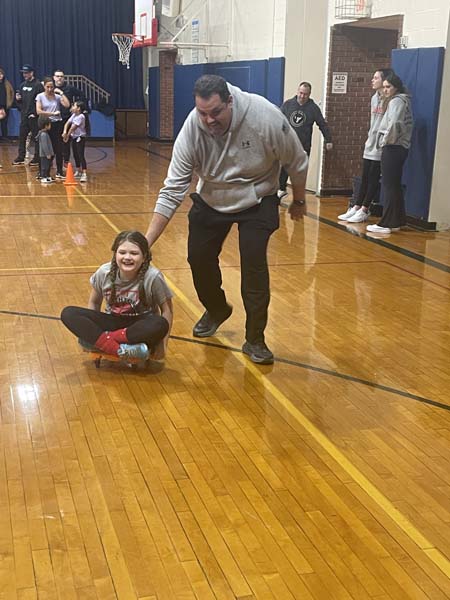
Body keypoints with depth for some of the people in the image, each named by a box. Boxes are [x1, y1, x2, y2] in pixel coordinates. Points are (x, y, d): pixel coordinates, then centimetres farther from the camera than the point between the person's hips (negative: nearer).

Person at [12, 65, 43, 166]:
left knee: (36, 137, 0)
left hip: (33, 116, -7)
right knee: (22, 137, 10)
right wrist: (17, 99, -1)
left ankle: (37, 158, 6)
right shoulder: (23, 85, 14)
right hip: (24, 116, 7)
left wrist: (35, 113, -17)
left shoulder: (38, 85, -9)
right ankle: (21, 157, 17)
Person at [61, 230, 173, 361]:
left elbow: (167, 310, -11)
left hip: (142, 327, -3)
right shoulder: (104, 273, -9)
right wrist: (88, 328, 0)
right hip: (113, 323, 3)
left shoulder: (153, 277, -18)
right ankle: (119, 350, -33)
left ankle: (98, 340, -27)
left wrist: (162, 344, -17)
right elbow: (94, 303, 7)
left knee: (160, 324, -39)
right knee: (68, 313, -20)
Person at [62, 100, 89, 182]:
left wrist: (67, 135, -11)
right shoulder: (74, 115, 9)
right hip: (74, 137, 9)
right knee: (75, 155, 17)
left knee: (81, 156, -16)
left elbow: (73, 127, -18)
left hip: (80, 137, -9)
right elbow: (67, 123, 2)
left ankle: (84, 174, -21)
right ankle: (78, 171, 33)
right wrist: (65, 132, -15)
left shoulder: (81, 116, -18)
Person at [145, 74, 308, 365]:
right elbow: (173, 190, -22)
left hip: (257, 202, -3)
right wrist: (147, 241, -26)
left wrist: (299, 201, 0)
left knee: (254, 264, -15)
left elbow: (297, 162, -14)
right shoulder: (191, 130, -25)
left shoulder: (265, 116, -32)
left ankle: (255, 339, 1)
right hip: (211, 201, 3)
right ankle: (217, 310, 36)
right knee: (199, 257, 4)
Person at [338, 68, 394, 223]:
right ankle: (356, 207, 13)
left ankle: (364, 210, 4)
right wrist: (369, 137, 16)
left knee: (373, 178, -1)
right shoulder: (374, 98, 14)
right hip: (370, 145, 8)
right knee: (365, 178, 10)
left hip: (380, 146, -8)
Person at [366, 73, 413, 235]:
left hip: (393, 148, -10)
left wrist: (387, 140, -14)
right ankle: (397, 221, 17)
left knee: (389, 185, -8)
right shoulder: (403, 101, 18)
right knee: (395, 186, 13)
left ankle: (387, 224, -7)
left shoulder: (396, 101, -11)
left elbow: (394, 124, -26)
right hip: (400, 148, 10)